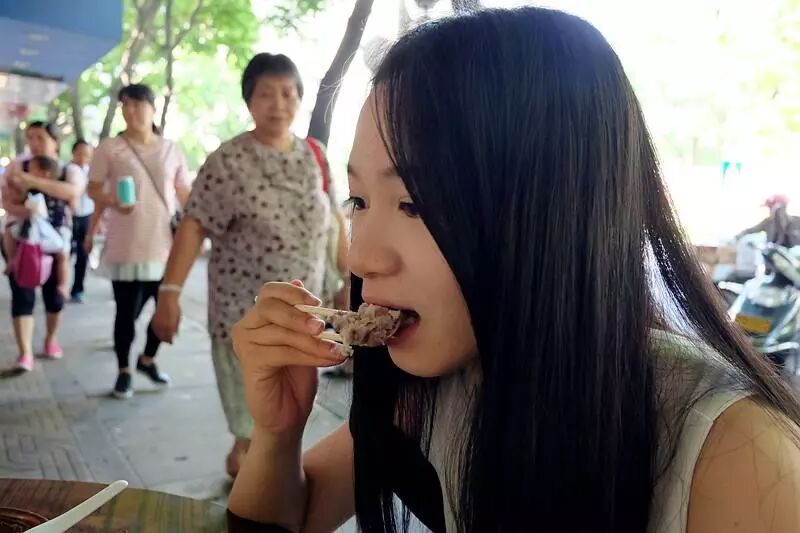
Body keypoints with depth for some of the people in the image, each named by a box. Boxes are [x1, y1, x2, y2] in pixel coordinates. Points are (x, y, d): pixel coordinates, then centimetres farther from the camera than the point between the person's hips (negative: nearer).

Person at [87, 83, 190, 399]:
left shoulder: (171, 150, 7)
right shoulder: (110, 148, -2)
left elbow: (184, 193, 12)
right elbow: (93, 190, 0)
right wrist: (113, 202, -20)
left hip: (165, 245, 3)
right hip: (126, 247, -3)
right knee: (127, 311, 2)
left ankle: (148, 360, 31)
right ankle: (124, 371, 21)